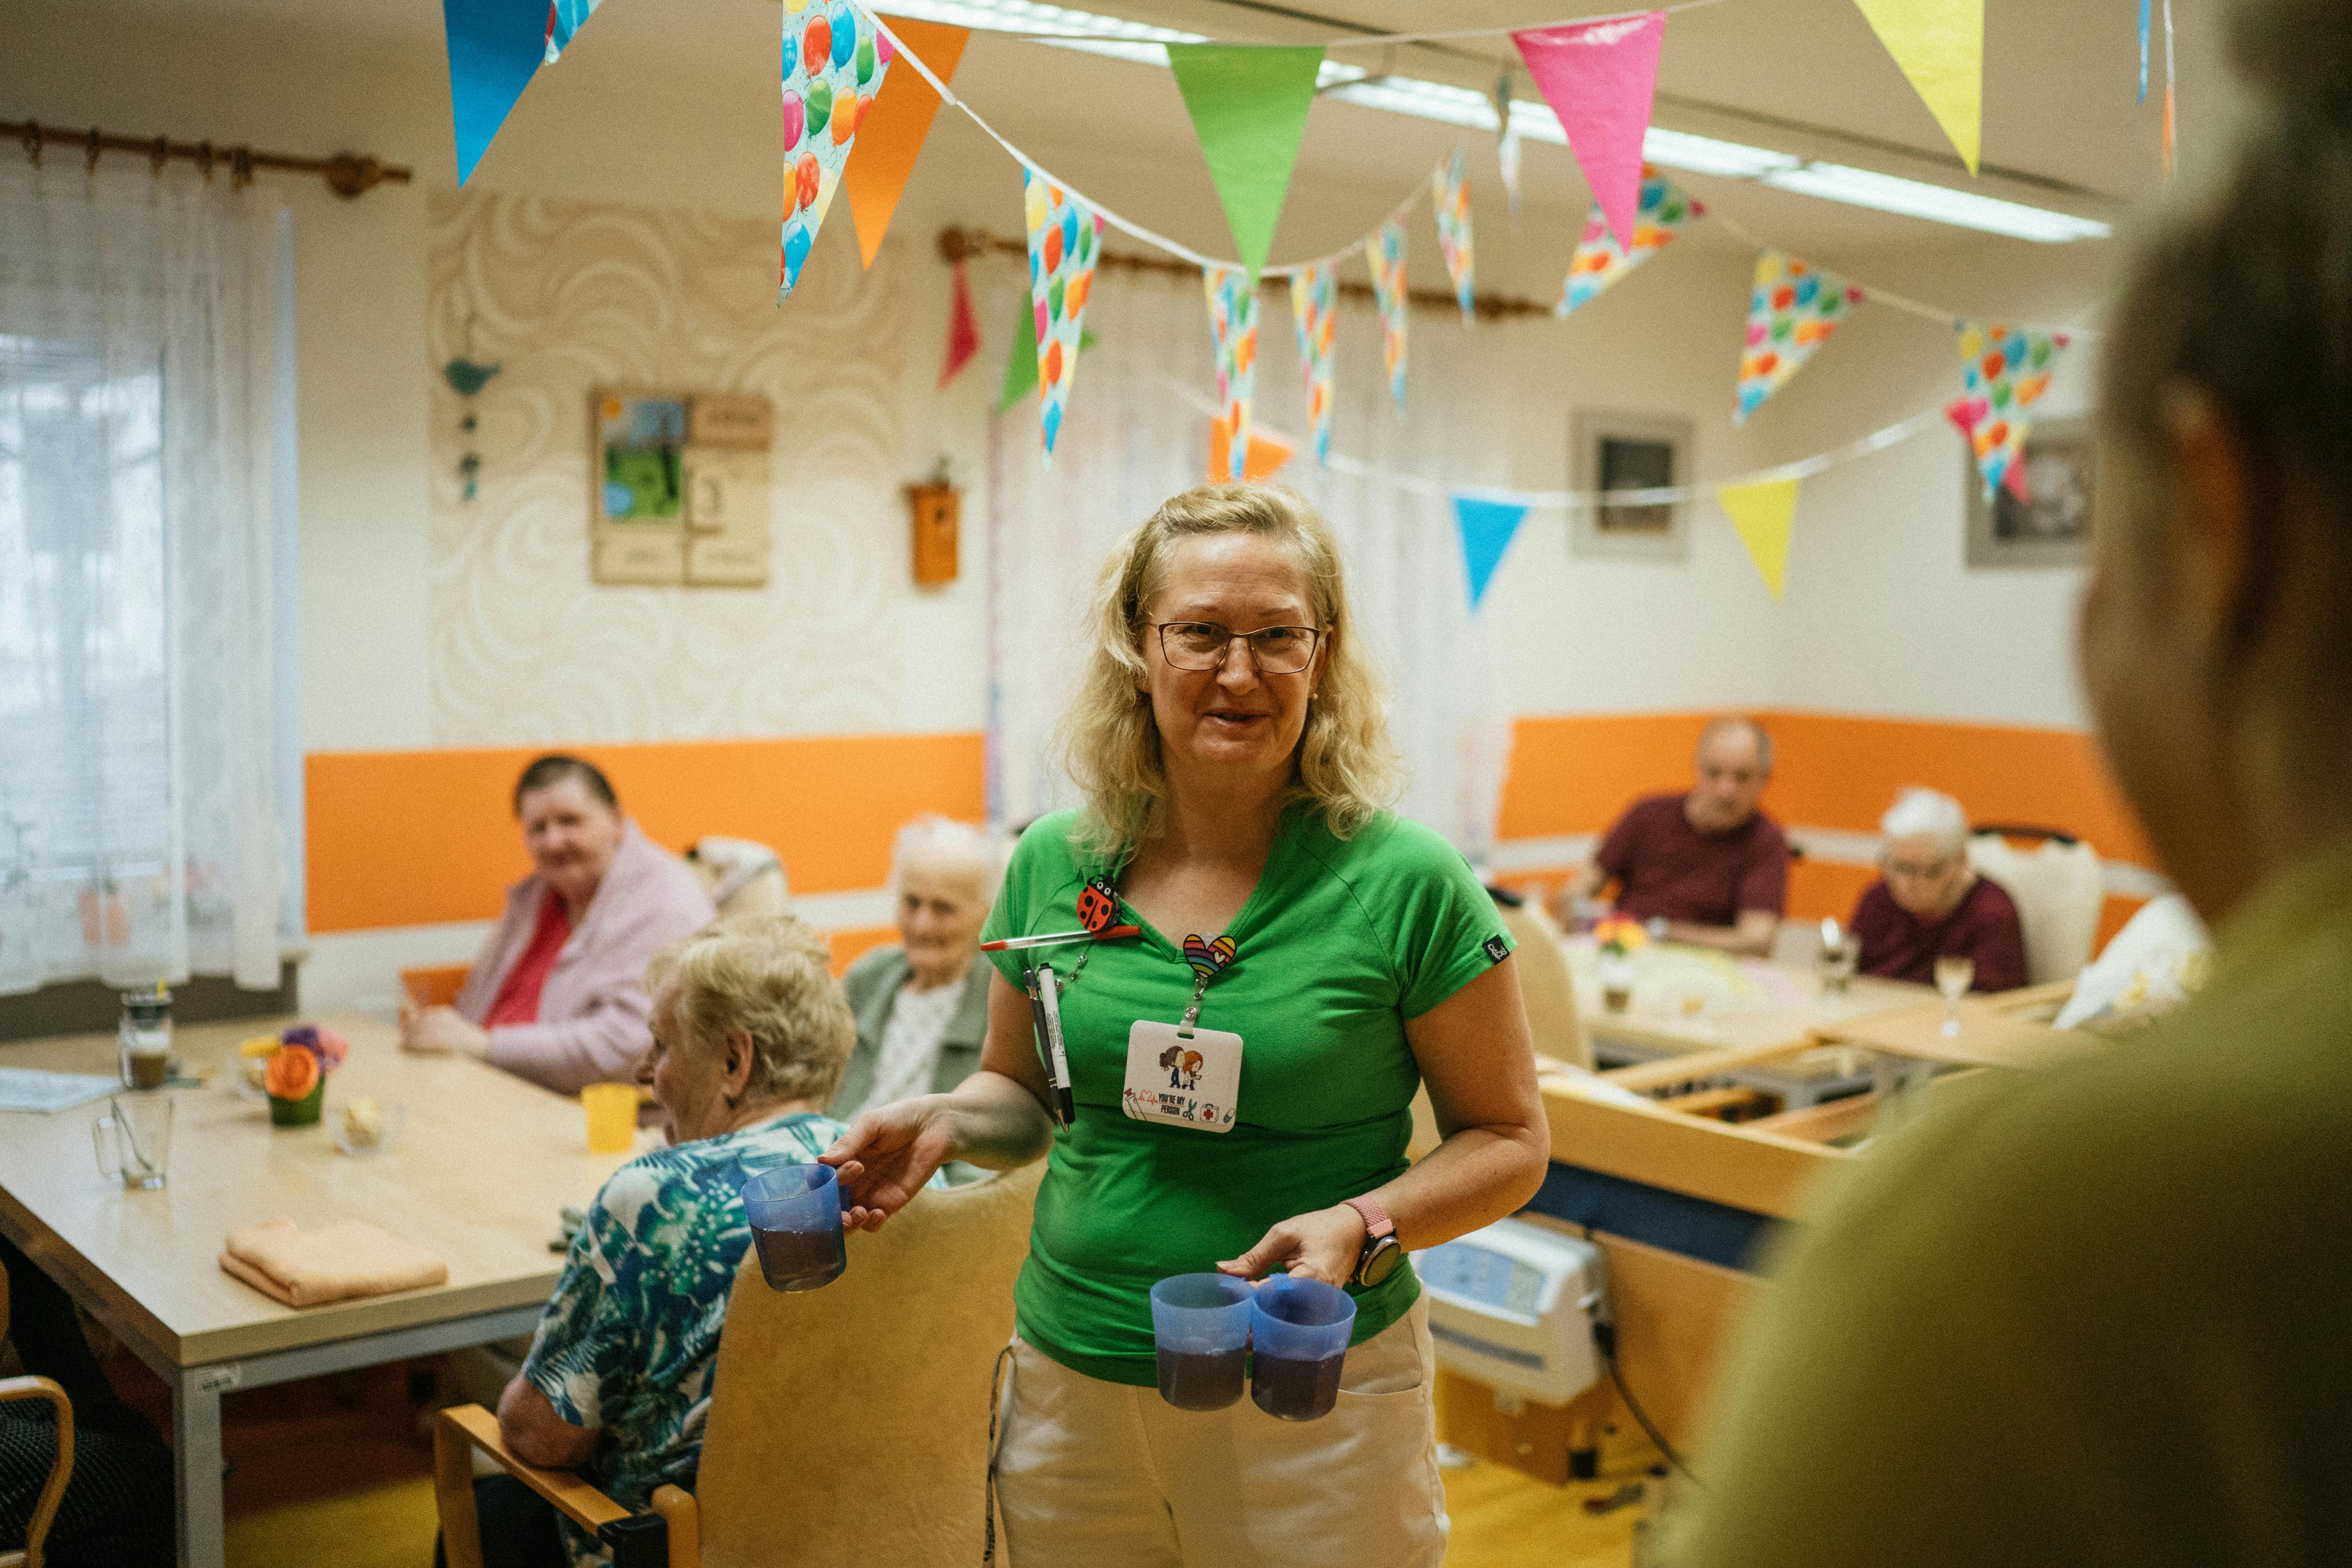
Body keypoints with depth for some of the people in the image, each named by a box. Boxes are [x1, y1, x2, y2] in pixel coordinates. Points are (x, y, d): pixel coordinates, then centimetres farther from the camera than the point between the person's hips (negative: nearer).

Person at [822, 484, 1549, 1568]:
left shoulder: (1405, 883, -12)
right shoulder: (1054, 865, -1)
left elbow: (1509, 1140, -5)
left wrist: (1364, 1227, -21)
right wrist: (945, 1122, -8)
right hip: (1069, 1385, 4)